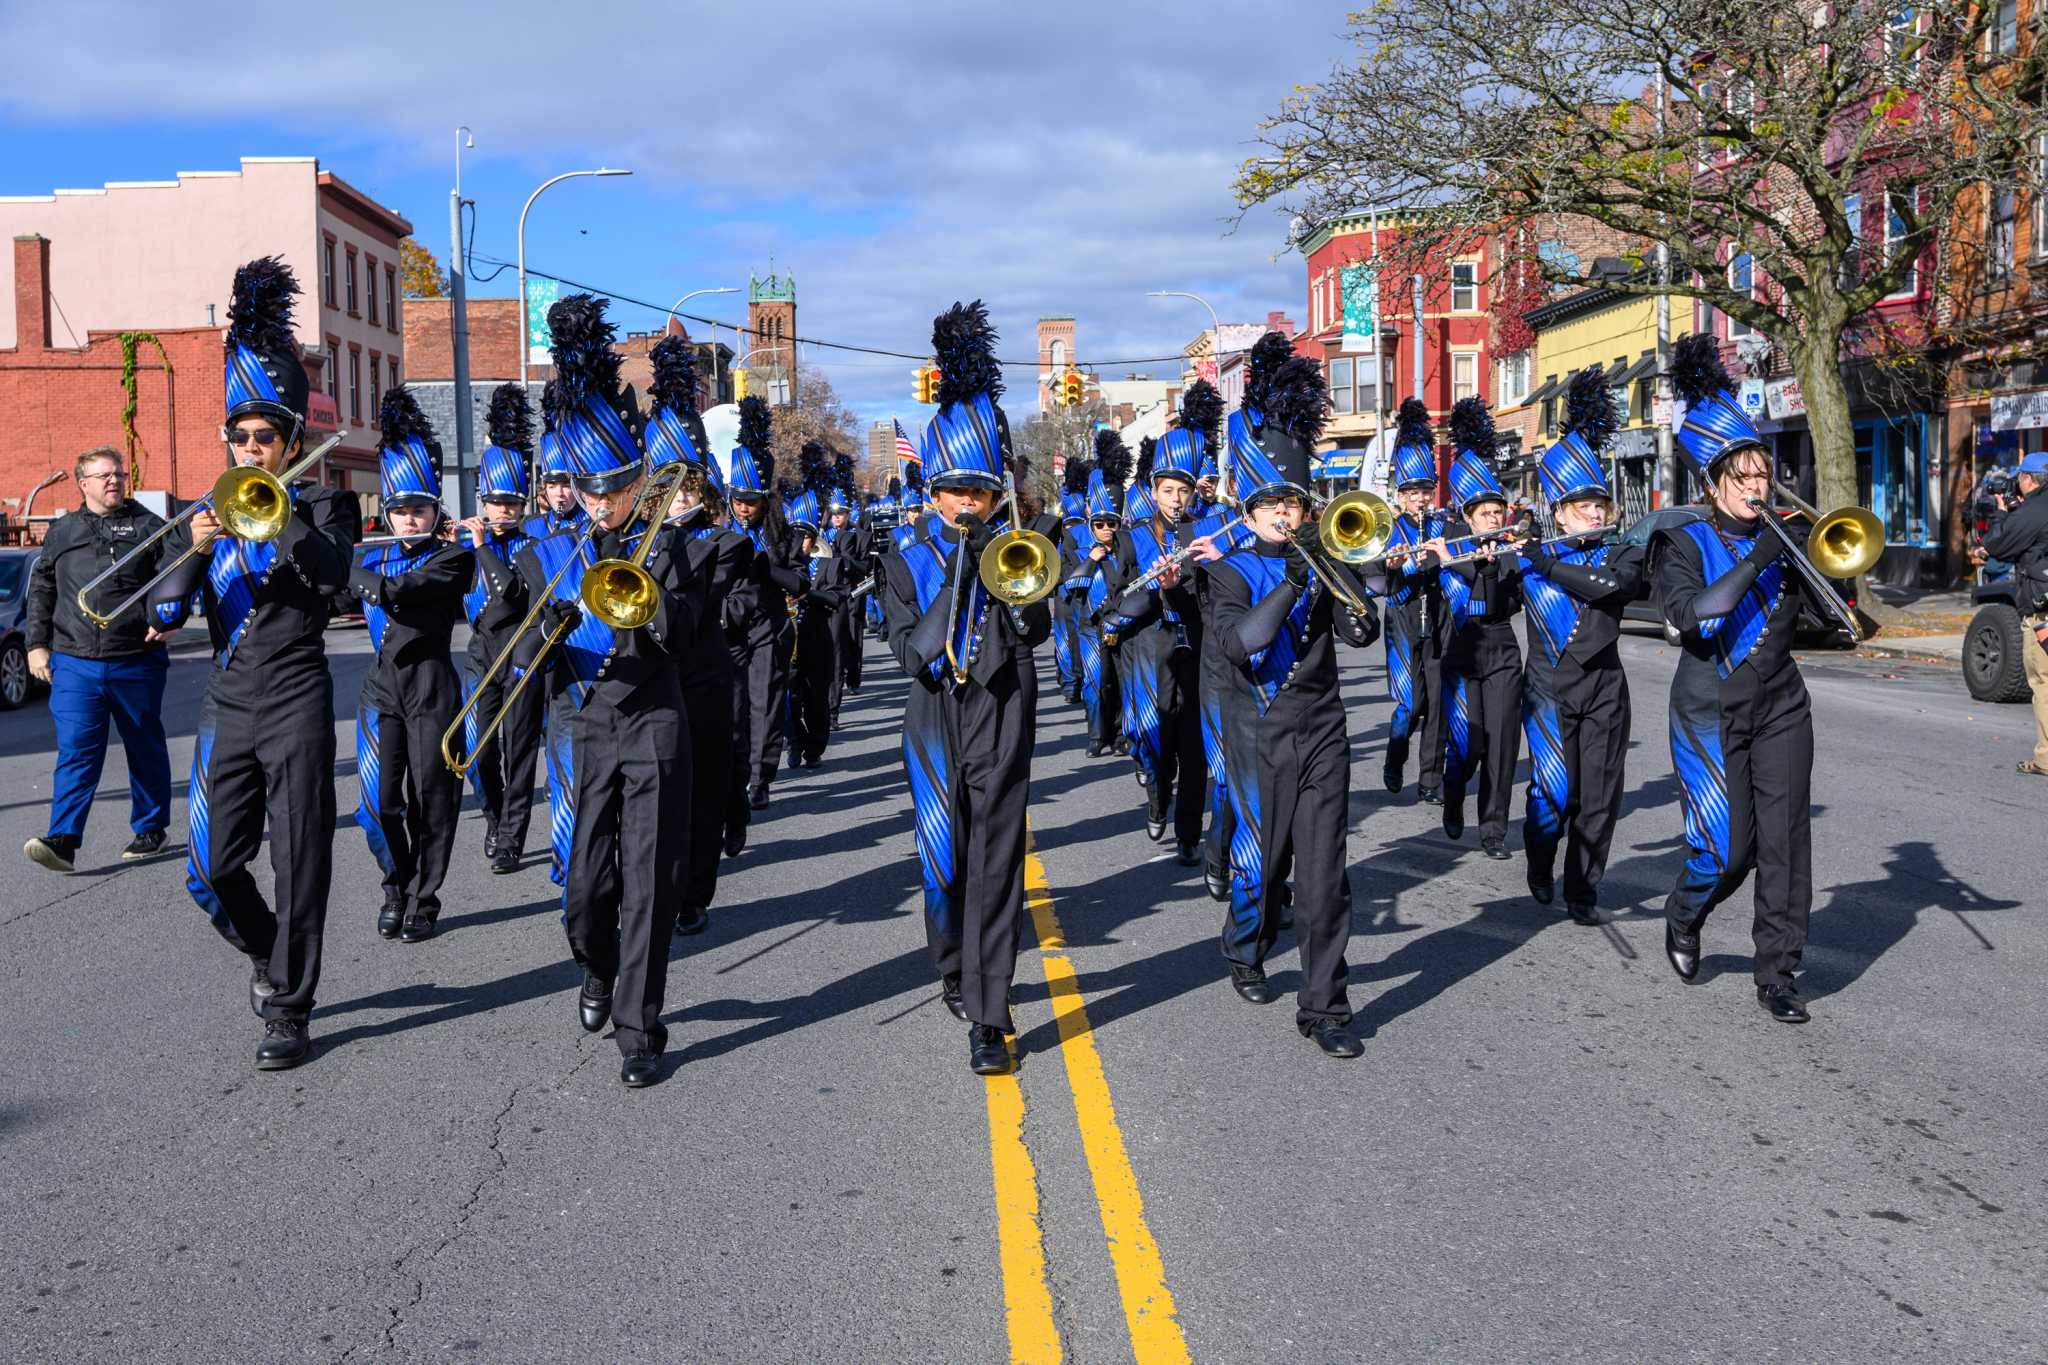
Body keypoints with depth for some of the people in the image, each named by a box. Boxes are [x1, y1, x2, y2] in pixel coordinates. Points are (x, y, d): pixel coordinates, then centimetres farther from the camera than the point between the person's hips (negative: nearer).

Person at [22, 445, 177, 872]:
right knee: (76, 752, -8)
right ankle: (63, 840, -14)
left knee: (145, 750, 10)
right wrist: (36, 644, 11)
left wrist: (168, 618, -20)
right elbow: (40, 592, 18)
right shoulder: (61, 532, 13)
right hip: (75, 664, 1)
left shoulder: (149, 527, 5)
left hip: (138, 662, -1)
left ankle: (150, 830, 23)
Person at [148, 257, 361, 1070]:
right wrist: (192, 549, -14)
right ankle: (266, 951, 34)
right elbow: (163, 613, 3)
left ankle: (288, 1015, 7)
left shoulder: (325, 506, 2)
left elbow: (332, 574, -19)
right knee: (210, 872, 5)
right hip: (227, 707, 4)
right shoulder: (207, 514, 12)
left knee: (298, 866, -2)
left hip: (296, 706, -4)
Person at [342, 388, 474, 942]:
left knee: (431, 799, 1)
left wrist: (348, 567, -8)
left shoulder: (454, 556, -6)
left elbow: (396, 590, -19)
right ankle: (397, 885, 19)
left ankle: (424, 899, 12)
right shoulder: (377, 555, 14)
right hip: (383, 685, 4)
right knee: (379, 799, -2)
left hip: (431, 687, -4)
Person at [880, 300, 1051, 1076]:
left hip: (1001, 719, -1)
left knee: (995, 861, -6)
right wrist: (952, 583, -16)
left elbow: (1037, 631, -7)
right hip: (935, 721, 1)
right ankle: (954, 970, 36)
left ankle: (987, 1020, -6)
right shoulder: (907, 556, 2)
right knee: (943, 858, 11)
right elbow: (909, 654, -7)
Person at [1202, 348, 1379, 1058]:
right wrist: (1292, 580, -23)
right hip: (1258, 736, -2)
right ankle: (1245, 954, 37)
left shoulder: (1320, 562, 8)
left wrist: (1334, 565, -15)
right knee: (1260, 862, 8)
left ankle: (1323, 1008, 2)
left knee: (1322, 873, -3)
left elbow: (1363, 630, -6)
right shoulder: (1232, 570, -1)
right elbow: (1242, 641, -18)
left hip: (1321, 733, 2)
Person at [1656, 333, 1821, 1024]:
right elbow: (1691, 615, -22)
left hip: (1780, 708, 4)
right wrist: (1756, 560, -26)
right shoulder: (1683, 541, -6)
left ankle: (1777, 973, 10)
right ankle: (1682, 917, 26)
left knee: (1784, 841, -1)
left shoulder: (1781, 537, 5)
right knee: (1727, 848, -6)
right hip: (1710, 713, -3)